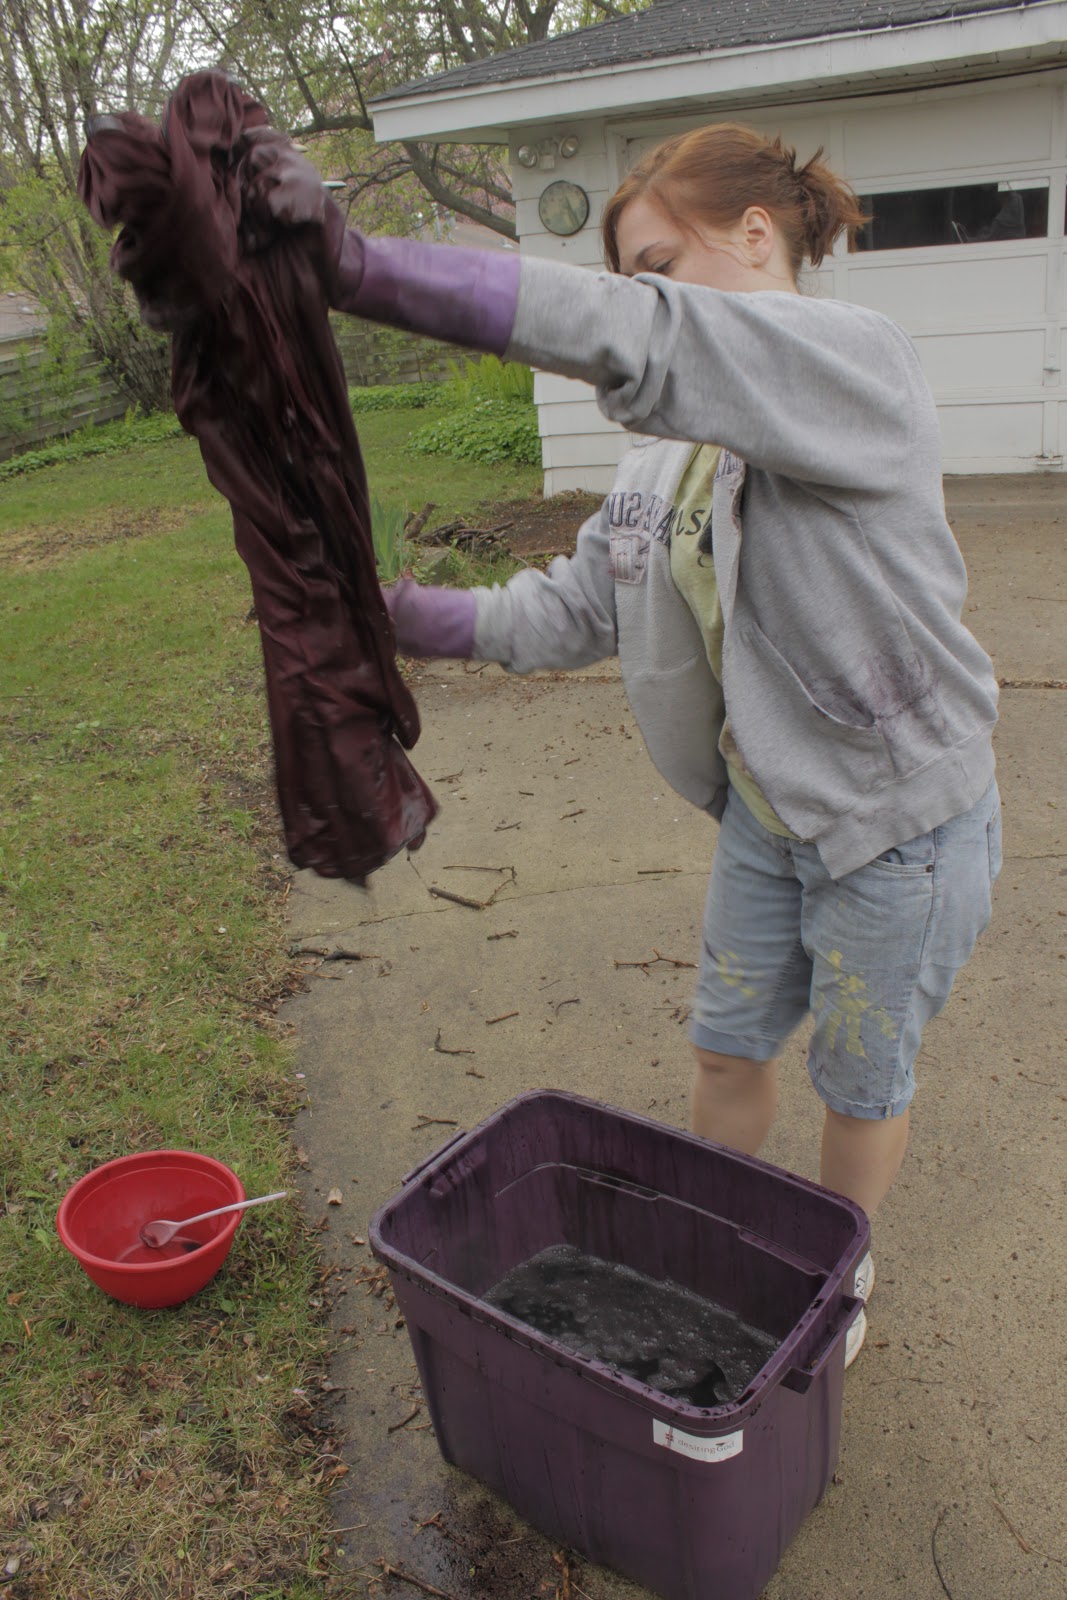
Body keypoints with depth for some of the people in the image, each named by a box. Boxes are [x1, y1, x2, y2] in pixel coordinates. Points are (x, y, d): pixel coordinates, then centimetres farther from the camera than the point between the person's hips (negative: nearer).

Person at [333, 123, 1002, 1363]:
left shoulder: (858, 363, -21)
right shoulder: (681, 437, 3)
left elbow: (637, 342, -39)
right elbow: (577, 607, -1)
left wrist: (361, 269, -45)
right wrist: (412, 618, -15)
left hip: (900, 818, -6)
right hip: (765, 808, 7)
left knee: (860, 1084, 15)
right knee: (728, 1050, 20)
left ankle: (843, 1275, 44)